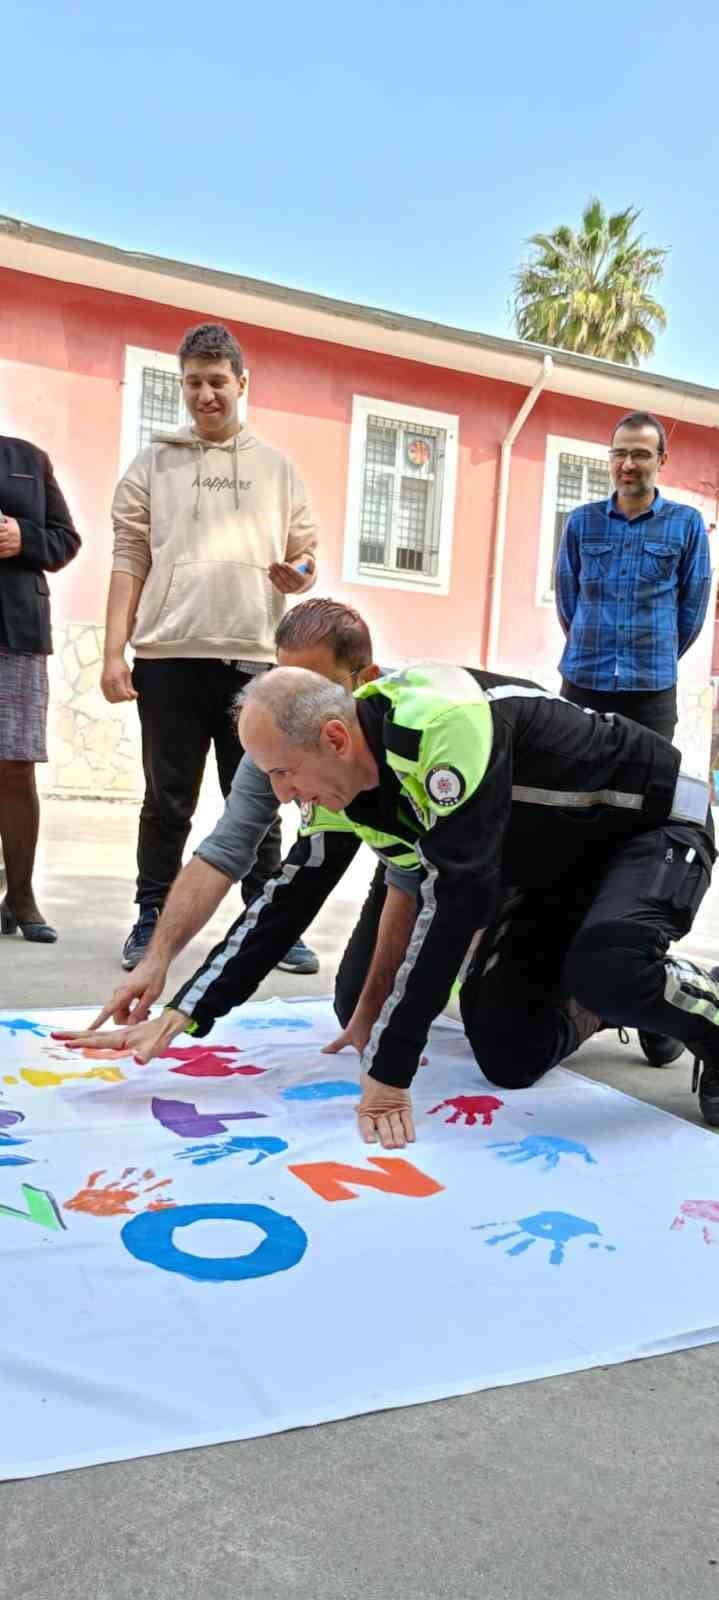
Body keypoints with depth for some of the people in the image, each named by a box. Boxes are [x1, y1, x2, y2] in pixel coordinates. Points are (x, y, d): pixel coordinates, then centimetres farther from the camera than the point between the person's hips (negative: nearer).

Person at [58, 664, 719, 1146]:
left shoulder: (442, 725, -38)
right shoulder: (338, 787, -11)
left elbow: (455, 903, -39)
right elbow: (284, 904, -4)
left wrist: (388, 1070, -35)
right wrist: (176, 1019, -9)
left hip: (656, 825, -7)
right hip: (551, 867, 7)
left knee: (609, 965, -38)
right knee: (507, 1054, -5)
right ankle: (612, 1005, 25)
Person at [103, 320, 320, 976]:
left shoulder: (278, 467, 14)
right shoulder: (154, 463, 10)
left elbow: (305, 555, 14)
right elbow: (129, 559, 5)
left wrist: (299, 574, -11)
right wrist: (115, 651, -3)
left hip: (252, 656, 1)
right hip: (168, 654, -1)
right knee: (168, 799, 5)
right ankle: (152, 919, 16)